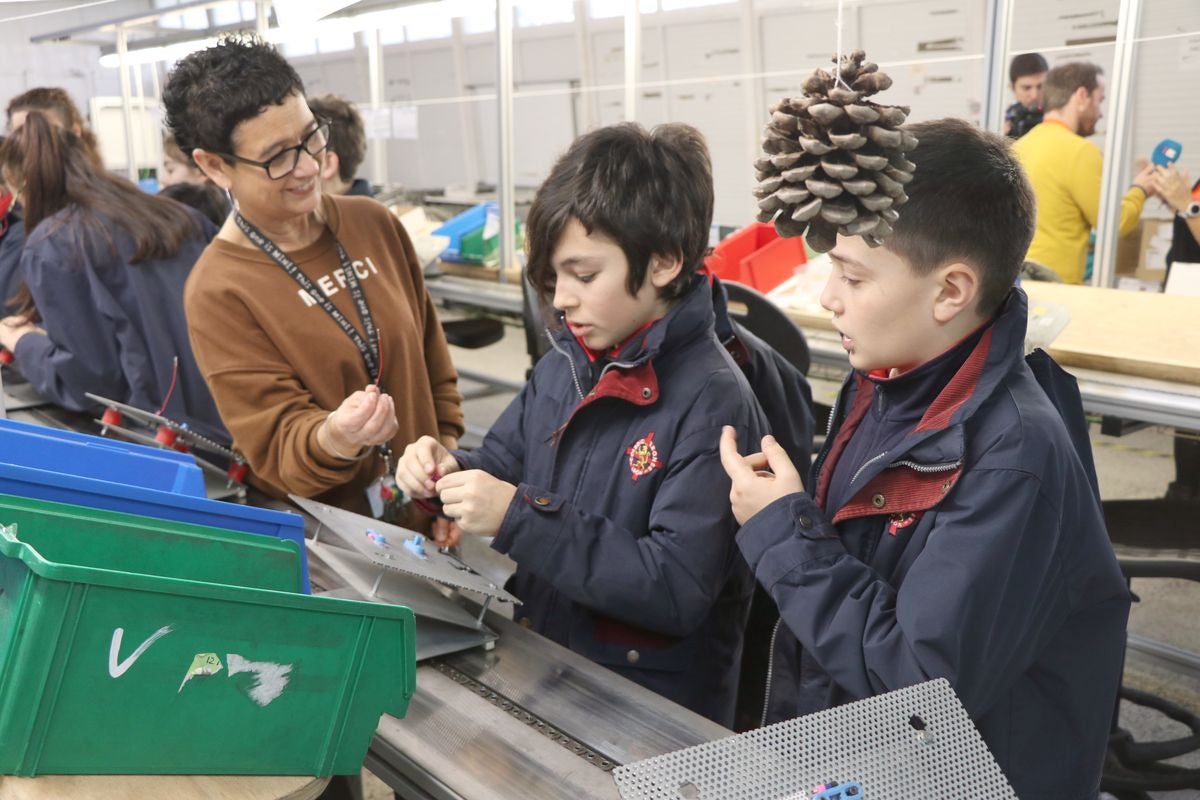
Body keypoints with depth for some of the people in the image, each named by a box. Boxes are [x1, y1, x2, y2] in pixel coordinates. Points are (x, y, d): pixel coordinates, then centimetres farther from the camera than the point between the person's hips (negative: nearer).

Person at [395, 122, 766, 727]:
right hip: (543, 665, 6)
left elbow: (677, 591, -22)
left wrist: (521, 517, -25)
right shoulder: (568, 361, 3)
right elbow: (507, 461, 15)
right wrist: (453, 472, -6)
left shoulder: (712, 403, -18)